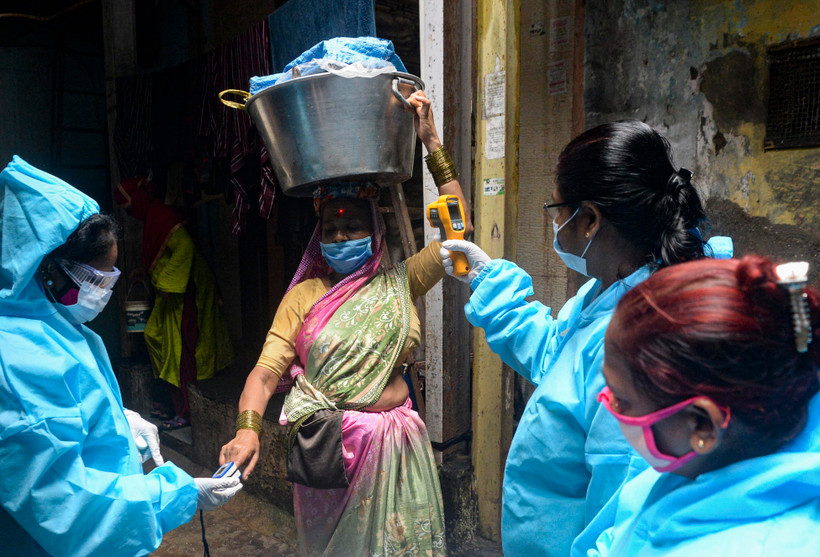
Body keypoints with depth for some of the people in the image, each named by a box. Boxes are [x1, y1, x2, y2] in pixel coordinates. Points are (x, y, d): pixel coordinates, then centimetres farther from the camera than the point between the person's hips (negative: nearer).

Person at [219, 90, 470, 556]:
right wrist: (248, 429, -27)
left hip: (394, 444, 1)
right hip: (328, 445, 0)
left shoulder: (399, 284, 2)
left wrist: (432, 142, -9)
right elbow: (266, 372, -7)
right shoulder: (304, 296, 1)